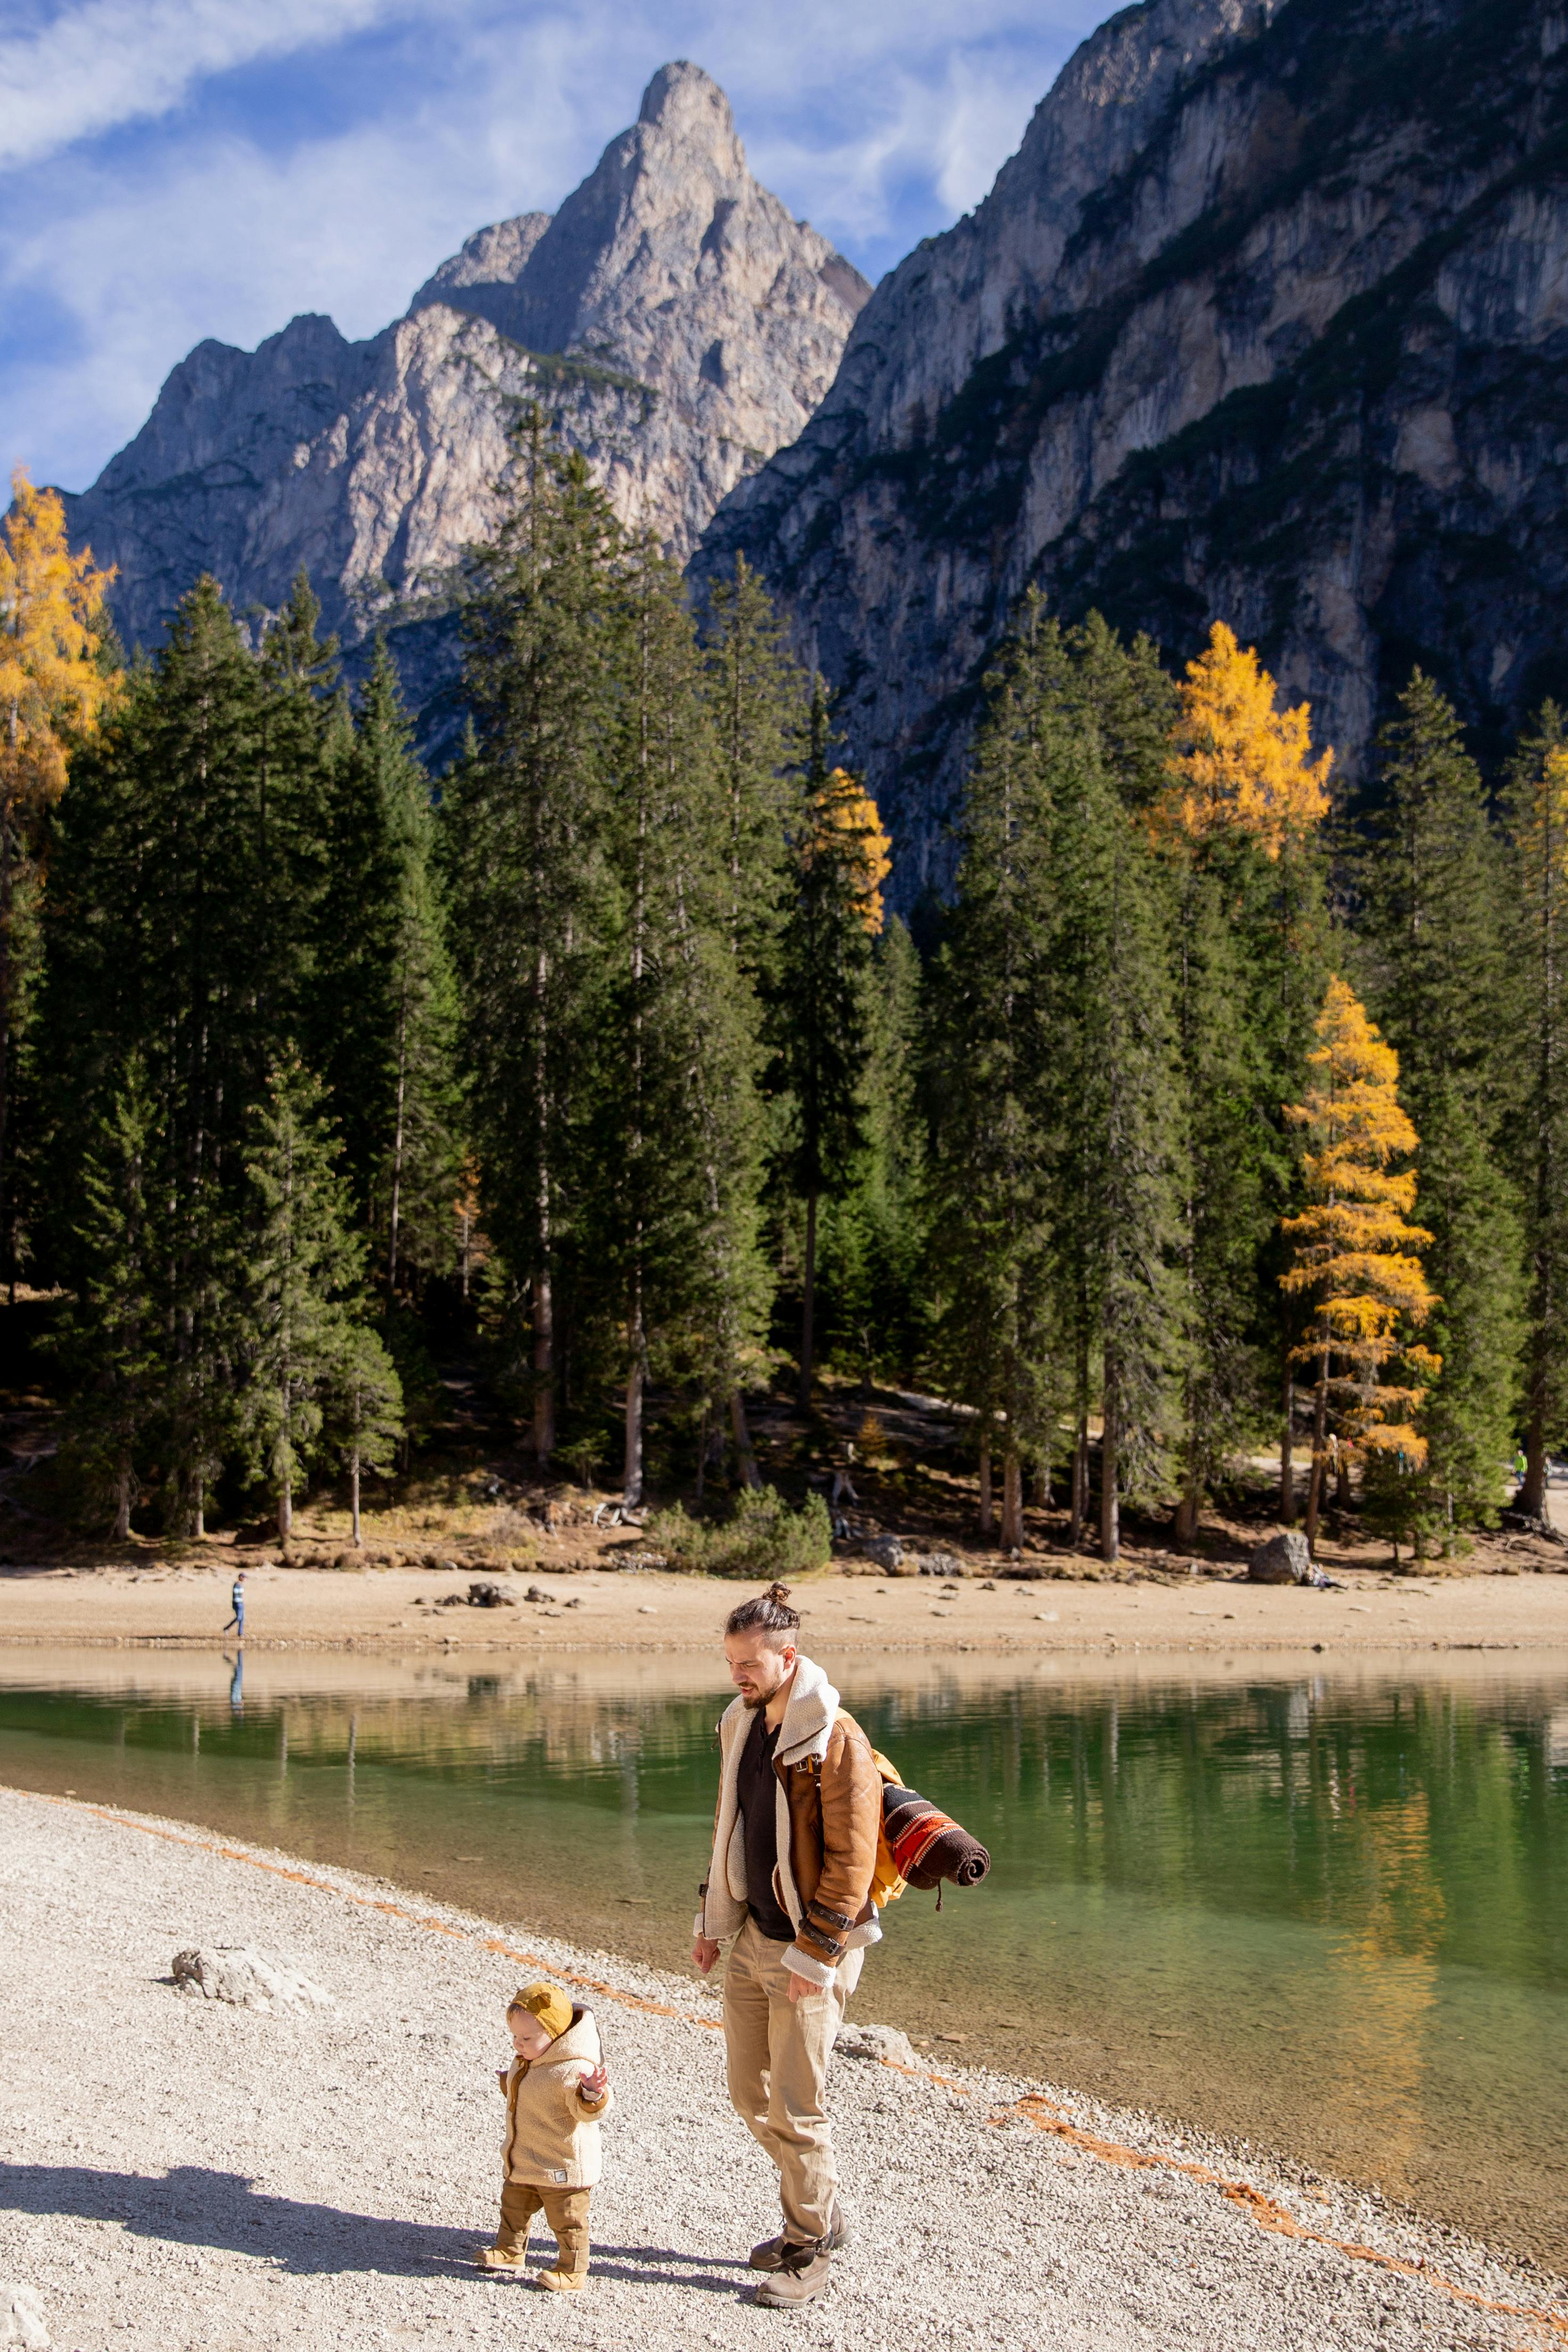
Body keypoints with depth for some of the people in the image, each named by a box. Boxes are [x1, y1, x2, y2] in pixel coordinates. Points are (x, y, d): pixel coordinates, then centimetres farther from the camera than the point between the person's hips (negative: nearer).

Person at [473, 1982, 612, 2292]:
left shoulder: (574, 2070, -30)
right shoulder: (527, 2060, 0)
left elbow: (588, 2112, -37)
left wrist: (592, 2096, -56)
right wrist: (509, 2083, 29)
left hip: (563, 2168, -9)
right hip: (522, 2162, 9)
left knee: (567, 2220, 8)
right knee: (514, 2207, 26)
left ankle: (573, 2271, 23)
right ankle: (509, 2251, 46)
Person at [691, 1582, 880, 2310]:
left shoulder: (836, 1741, -19)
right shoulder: (741, 1726, 6)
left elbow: (851, 1860, -20)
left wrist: (813, 1955, -19)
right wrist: (711, 1918, 14)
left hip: (809, 1952, -8)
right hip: (749, 1941, 8)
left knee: (796, 2106, 0)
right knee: (750, 2094, 14)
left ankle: (811, 2248, 18)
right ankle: (818, 2215, 32)